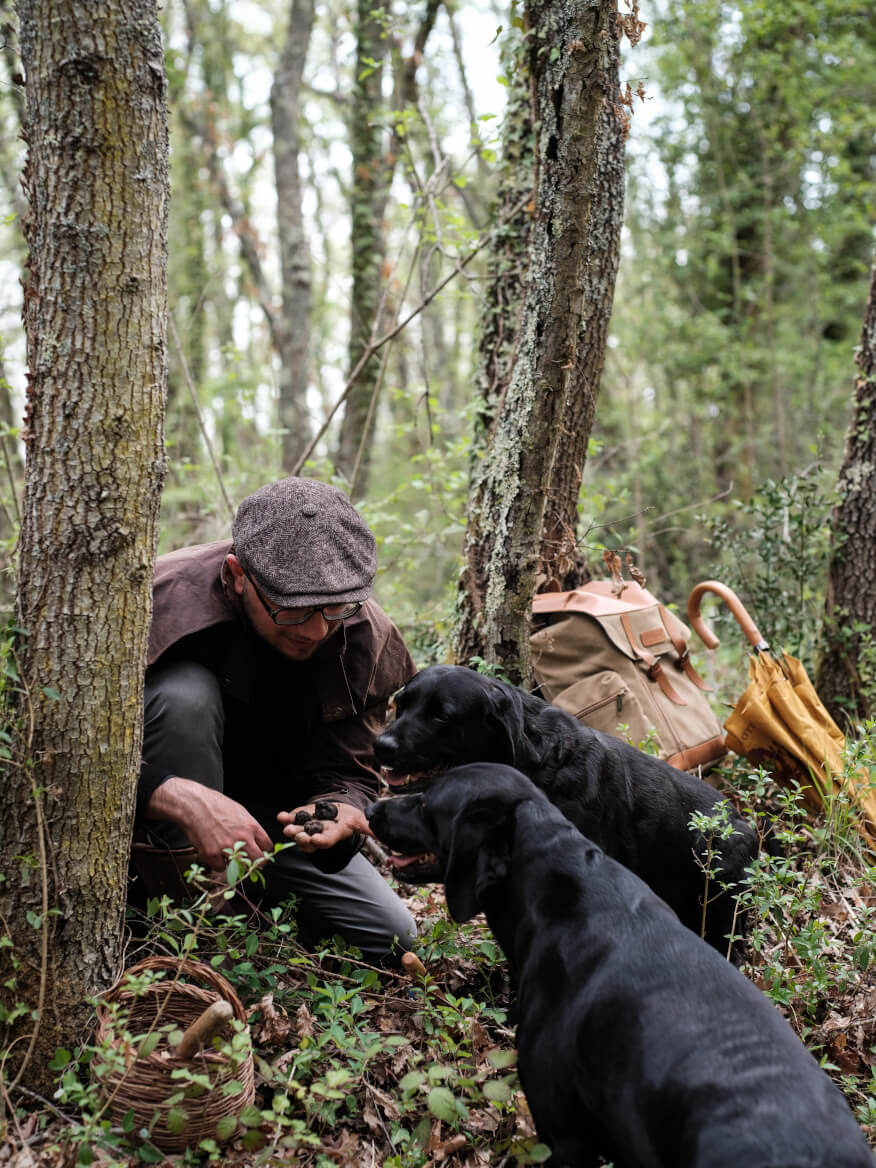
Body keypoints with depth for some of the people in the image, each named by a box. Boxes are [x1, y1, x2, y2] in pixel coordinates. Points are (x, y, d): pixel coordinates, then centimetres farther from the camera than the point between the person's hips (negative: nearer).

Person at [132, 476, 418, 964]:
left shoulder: (368, 638, -16)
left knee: (391, 936, -9)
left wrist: (341, 811, -38)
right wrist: (184, 800, -48)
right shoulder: (167, 600, -30)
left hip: (273, 815, 4)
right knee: (186, 693, -35)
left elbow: (348, 771, -12)